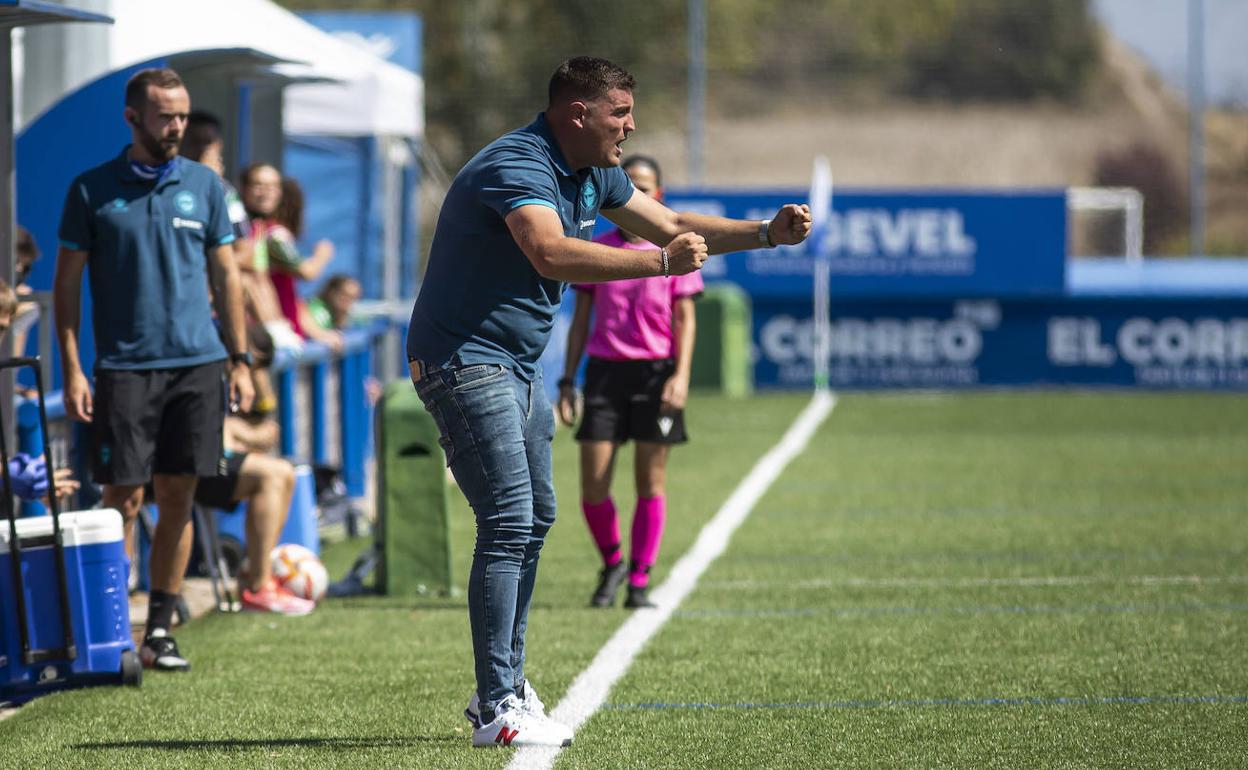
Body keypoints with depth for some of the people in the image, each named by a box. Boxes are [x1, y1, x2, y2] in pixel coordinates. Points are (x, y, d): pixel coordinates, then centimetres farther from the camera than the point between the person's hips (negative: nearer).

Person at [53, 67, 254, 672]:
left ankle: (159, 630, 11)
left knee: (178, 499, 4)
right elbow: (67, 283, 3)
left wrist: (239, 360, 9)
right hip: (124, 366, -2)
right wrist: (71, 369, -4)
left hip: (198, 363, 3)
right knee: (124, 500, -4)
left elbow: (225, 276, 14)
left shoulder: (203, 186, 9)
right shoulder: (92, 190, 1)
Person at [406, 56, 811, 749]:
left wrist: (767, 232, 9)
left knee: (534, 519, 17)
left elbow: (672, 224, 20)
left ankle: (504, 685, 28)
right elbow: (552, 253, -41)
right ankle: (497, 712, -18)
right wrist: (661, 262, -43)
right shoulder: (519, 166, -23)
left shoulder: (592, 174, 9)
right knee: (509, 523, -17)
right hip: (465, 359, -11)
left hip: (517, 366, 11)